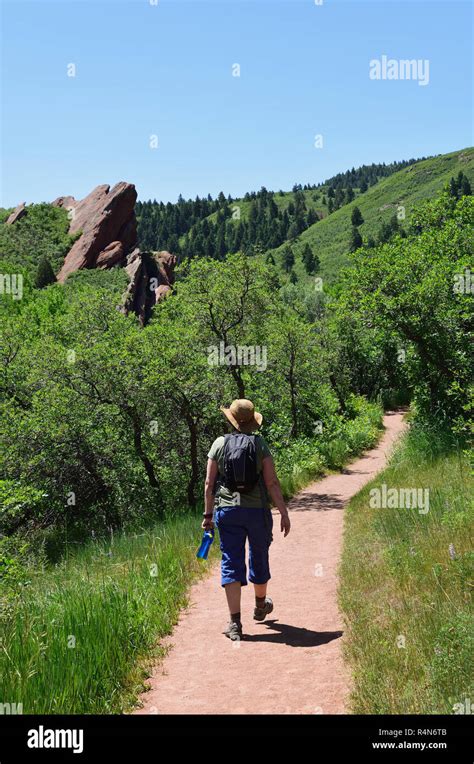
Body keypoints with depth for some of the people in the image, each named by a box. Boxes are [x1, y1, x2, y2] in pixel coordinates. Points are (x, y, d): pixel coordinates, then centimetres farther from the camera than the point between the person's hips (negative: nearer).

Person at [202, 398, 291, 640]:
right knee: (259, 558, 20)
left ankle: (235, 622, -3)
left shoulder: (219, 444, 0)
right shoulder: (259, 444, -3)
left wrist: (208, 514, 7)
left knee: (231, 563, 3)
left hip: (226, 511, 0)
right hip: (257, 510, 0)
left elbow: (209, 483, 0)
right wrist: (284, 513, -3)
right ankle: (260, 606, 42)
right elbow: (272, 482, -7)